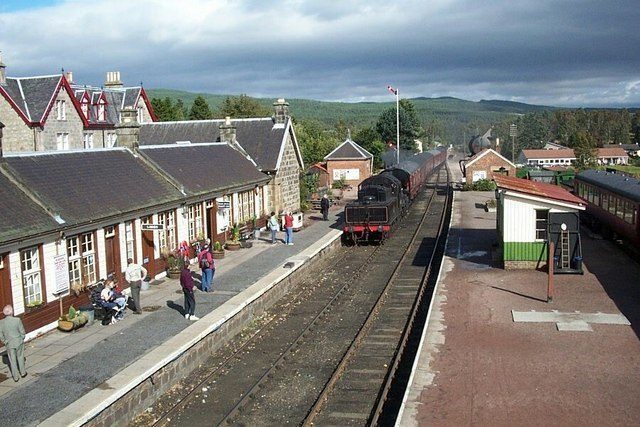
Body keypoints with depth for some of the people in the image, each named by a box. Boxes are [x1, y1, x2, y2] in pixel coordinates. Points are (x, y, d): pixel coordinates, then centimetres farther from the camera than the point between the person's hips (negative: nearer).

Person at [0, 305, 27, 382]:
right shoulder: (17, 320, -20)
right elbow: (22, 332, -12)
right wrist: (22, 339, 8)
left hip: (9, 344, 1)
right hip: (19, 342, -1)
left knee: (12, 360, 14)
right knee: (20, 357, 21)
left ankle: (16, 377, 22)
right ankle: (23, 372, 34)